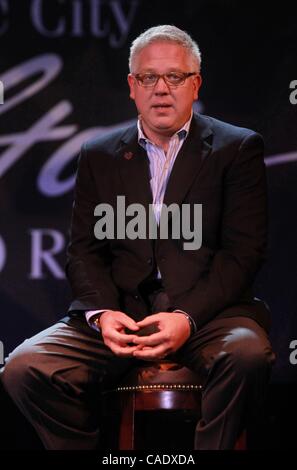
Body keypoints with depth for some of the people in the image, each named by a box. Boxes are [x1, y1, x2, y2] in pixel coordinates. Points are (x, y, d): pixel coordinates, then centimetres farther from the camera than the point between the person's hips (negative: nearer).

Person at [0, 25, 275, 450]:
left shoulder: (238, 149, 8)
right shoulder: (99, 157, 18)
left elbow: (244, 251, -1)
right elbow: (84, 250, 12)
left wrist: (187, 317, -16)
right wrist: (102, 313, -10)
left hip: (205, 309, -2)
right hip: (120, 308, 3)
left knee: (247, 355, -36)